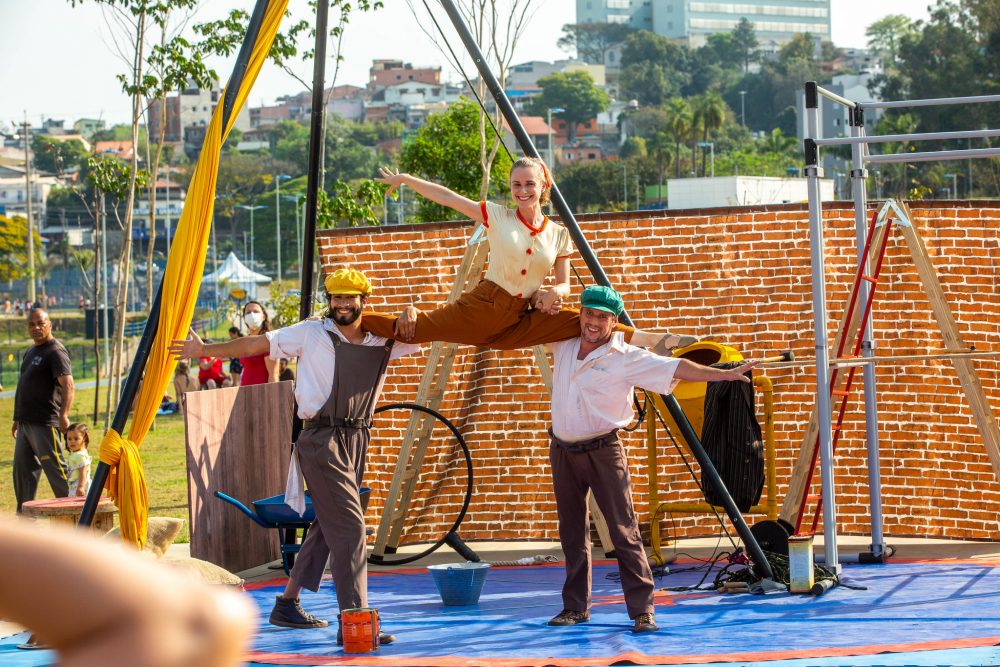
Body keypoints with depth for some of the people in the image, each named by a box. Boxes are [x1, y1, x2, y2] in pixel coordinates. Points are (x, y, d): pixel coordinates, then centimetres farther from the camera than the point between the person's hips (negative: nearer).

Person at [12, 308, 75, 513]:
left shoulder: (55, 352, -11)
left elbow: (68, 385, -21)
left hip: (44, 423, -10)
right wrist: (17, 419, 25)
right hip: (26, 423, 10)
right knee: (22, 469, 11)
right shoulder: (31, 352, 19)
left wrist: (63, 415, -32)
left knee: (55, 469, -8)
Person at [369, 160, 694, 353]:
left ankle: (655, 340, -18)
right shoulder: (498, 217, 0)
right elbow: (447, 197, -2)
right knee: (413, 328, -16)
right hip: (482, 306, -1)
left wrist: (555, 293, -13)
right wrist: (405, 179, -5)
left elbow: (564, 284, 11)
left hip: (522, 318, 1)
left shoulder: (558, 234, 7)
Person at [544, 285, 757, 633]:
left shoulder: (626, 358, -10)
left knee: (624, 531, -9)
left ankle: (642, 609, -10)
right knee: (572, 534, 11)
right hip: (563, 450, 5)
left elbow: (676, 368, -13)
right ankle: (575, 607, 20)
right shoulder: (563, 344, 6)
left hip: (603, 451, -5)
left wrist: (725, 374, -19)